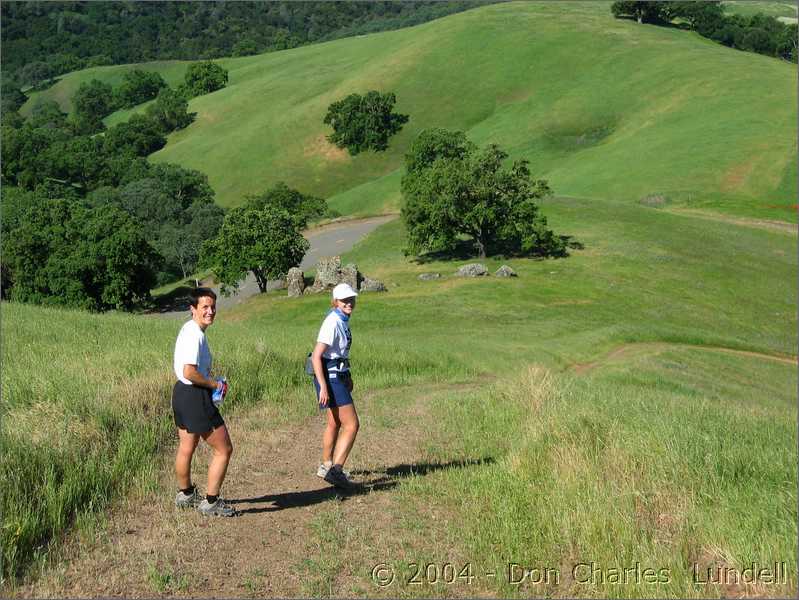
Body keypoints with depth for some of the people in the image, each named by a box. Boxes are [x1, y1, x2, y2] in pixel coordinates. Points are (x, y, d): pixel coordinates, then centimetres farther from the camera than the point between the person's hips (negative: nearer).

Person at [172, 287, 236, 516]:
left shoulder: (189, 329, 11)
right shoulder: (195, 335, -21)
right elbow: (190, 372, -28)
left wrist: (211, 381, 9)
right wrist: (215, 384, -13)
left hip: (181, 392, 10)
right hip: (195, 397, -10)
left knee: (186, 448, 24)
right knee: (224, 449, 1)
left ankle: (186, 494, 41)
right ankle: (211, 502, 8)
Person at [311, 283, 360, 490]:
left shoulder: (342, 321, 9)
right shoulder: (332, 323, -20)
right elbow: (316, 356, -24)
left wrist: (347, 376, 22)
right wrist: (323, 387, -27)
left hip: (338, 374, 10)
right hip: (330, 377, -10)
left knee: (335, 423, 22)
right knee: (352, 425, -11)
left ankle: (326, 466, 36)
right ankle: (336, 471, -11)